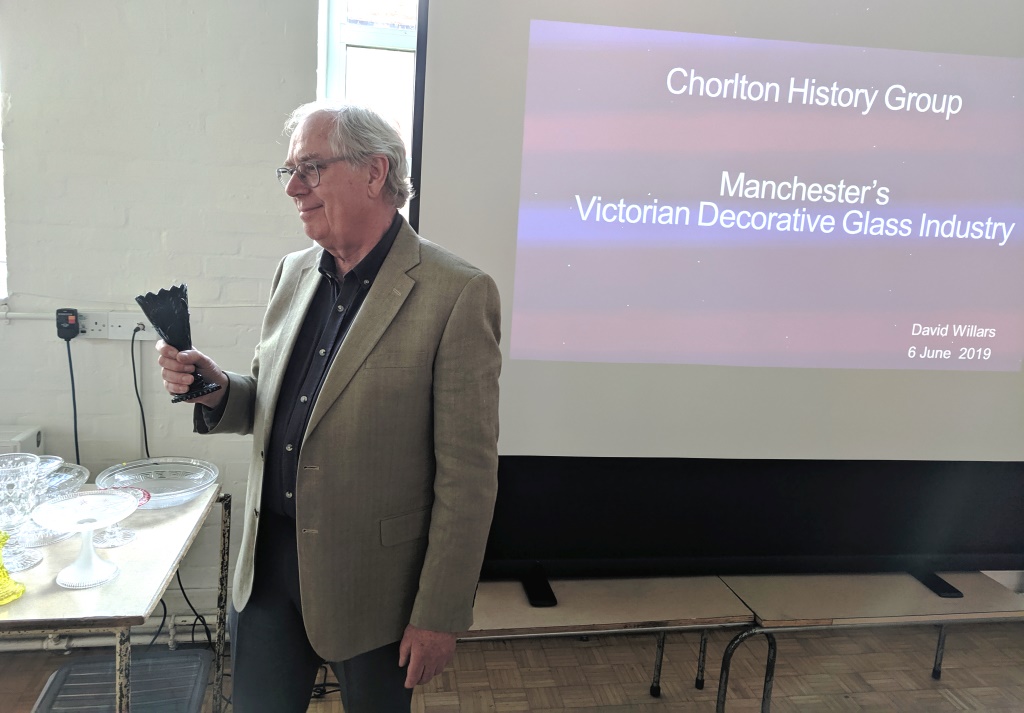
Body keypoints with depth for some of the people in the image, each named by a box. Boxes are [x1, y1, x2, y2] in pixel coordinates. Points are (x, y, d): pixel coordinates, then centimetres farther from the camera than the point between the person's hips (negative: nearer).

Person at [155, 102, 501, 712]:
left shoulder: (457, 293, -17)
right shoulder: (295, 273, 5)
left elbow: (468, 472, -16)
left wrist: (439, 617, -13)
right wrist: (215, 389, -6)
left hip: (371, 581, -5)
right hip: (268, 564, 6)